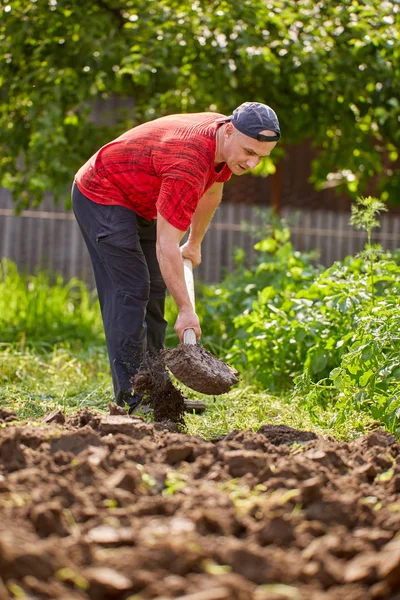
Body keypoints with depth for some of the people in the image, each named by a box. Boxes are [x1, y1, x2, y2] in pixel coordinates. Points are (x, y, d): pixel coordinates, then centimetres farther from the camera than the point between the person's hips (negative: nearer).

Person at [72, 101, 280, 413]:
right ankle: (132, 399, -18)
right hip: (101, 196, -10)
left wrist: (195, 244, 25)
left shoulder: (226, 143, -9)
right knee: (130, 291, -17)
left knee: (153, 293, 8)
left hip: (139, 203, 10)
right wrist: (186, 310, -33)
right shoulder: (188, 164, -37)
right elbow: (166, 245, -35)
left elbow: (212, 191, 14)